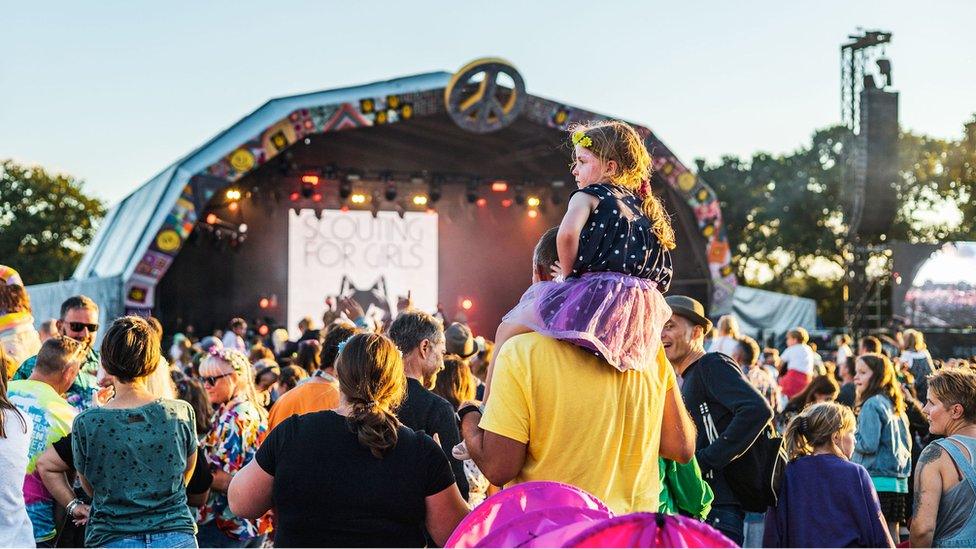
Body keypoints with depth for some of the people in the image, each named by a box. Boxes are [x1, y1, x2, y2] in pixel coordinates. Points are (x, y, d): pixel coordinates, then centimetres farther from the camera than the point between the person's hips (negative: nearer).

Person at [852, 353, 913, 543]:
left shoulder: (872, 404, -11)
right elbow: (907, 444, 19)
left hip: (878, 482, -8)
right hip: (899, 482, 9)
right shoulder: (896, 406, 15)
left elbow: (868, 445, -17)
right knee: (891, 534, 11)